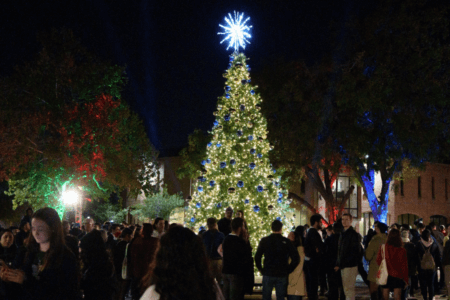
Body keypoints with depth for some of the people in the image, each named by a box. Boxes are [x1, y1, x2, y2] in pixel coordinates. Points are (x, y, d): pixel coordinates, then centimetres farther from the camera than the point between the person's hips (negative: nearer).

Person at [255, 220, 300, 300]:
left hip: (267, 274, 0)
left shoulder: (264, 241, -2)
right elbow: (296, 258, -8)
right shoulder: (286, 242, -3)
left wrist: (261, 269, 6)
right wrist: (288, 270, 2)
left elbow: (257, 257, -5)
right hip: (282, 275, 0)